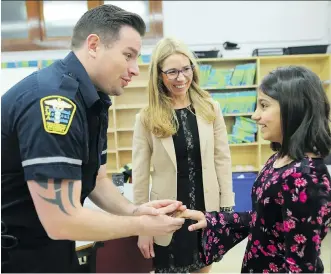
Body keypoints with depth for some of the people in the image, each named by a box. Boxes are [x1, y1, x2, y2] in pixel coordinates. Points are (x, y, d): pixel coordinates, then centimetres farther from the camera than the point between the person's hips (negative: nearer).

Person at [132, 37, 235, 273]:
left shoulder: (210, 109, -4)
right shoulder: (147, 118, -9)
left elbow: (223, 159, 0)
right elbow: (140, 176, -6)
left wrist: (227, 207, 0)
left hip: (207, 210, 2)